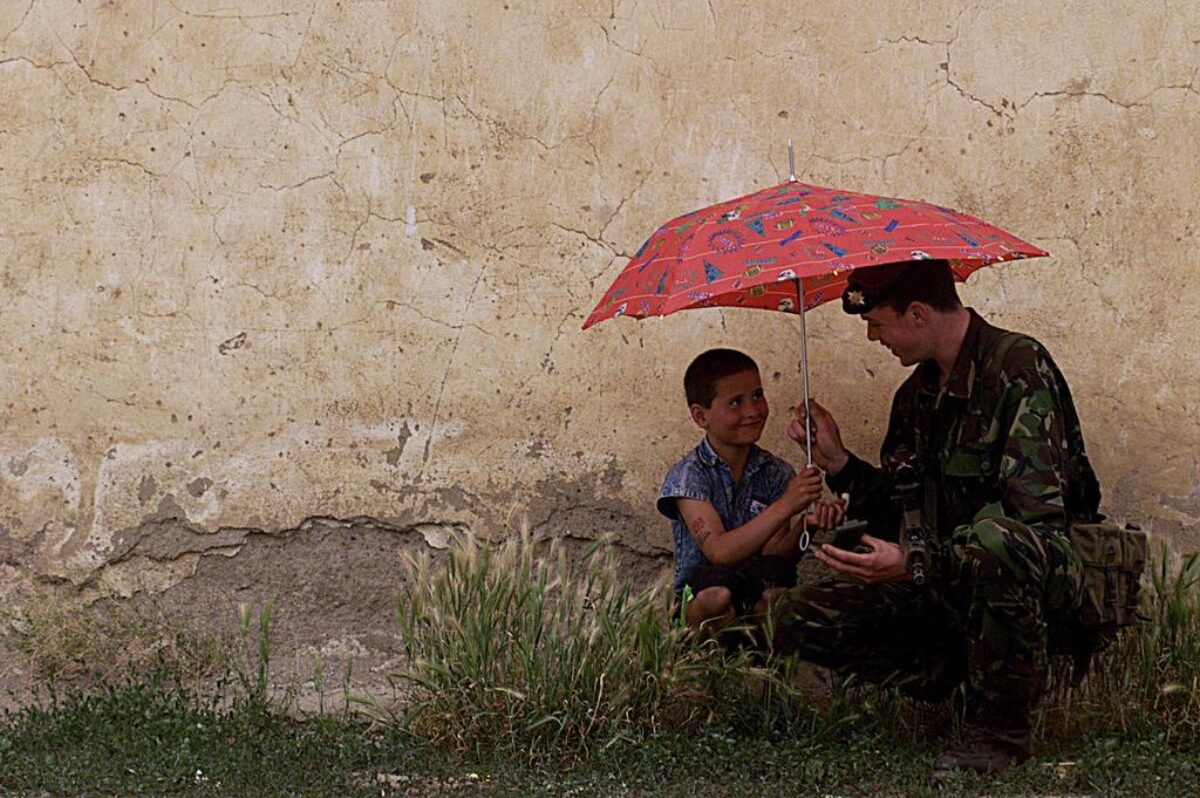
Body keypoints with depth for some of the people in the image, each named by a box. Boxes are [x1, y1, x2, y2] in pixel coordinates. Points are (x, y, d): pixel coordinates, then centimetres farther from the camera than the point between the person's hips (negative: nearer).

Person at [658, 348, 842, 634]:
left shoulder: (775, 473, 4)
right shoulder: (688, 475, -9)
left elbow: (773, 555, -5)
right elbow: (719, 551, -22)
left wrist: (807, 528, -26)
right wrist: (785, 506, -27)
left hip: (761, 590, 3)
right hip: (701, 594, -3)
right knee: (718, 595, -39)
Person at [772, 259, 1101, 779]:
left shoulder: (1019, 368, -16)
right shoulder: (919, 392, 10)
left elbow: (1038, 519, -26)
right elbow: (900, 516, 14)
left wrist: (916, 562, -32)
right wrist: (839, 462, -1)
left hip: (1049, 574, -7)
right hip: (946, 578, 7)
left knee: (994, 541, -44)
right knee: (798, 621, -8)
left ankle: (1000, 727, -23)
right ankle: (968, 673, -2)